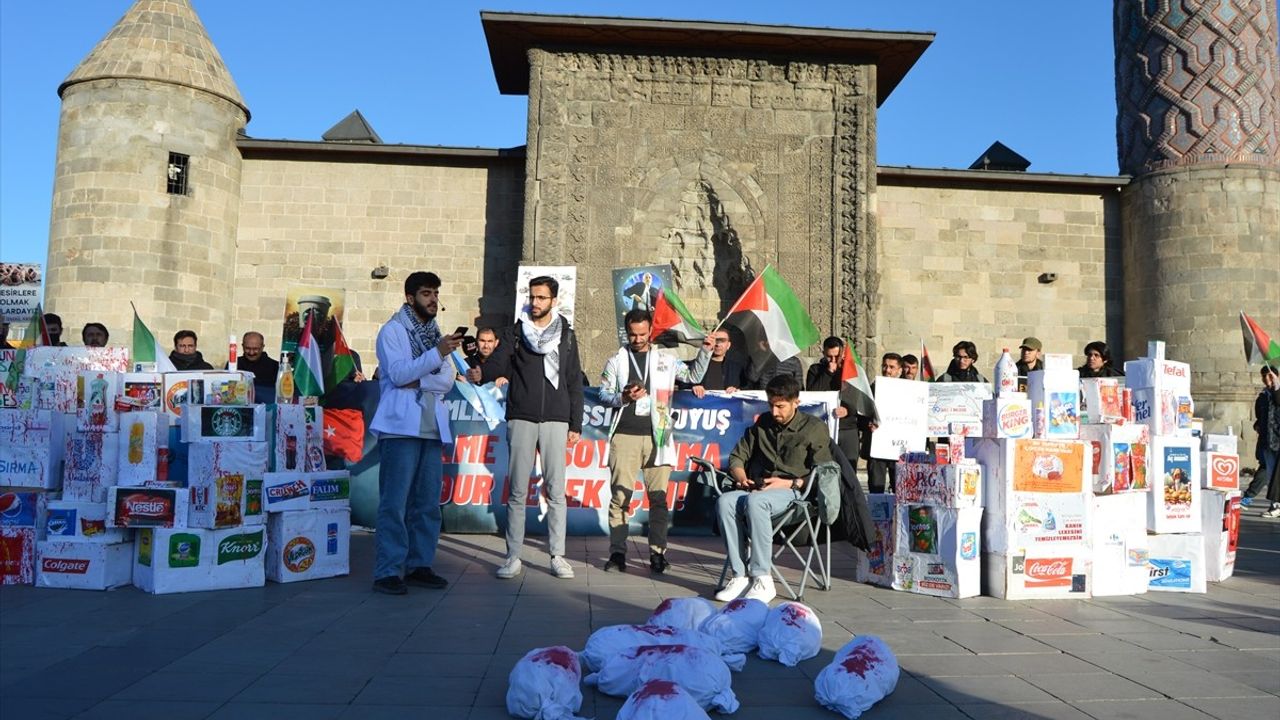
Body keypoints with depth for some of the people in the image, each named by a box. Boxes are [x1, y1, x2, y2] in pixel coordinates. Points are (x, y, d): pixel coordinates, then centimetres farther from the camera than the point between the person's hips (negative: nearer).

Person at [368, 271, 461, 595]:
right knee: (395, 501, -8)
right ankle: (387, 572, -4)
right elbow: (398, 373, -14)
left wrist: (418, 381, -9)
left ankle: (419, 565, 14)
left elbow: (447, 381, 8)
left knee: (428, 502, 7)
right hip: (401, 426, -6)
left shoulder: (435, 334, 20)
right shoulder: (392, 331, 2)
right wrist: (438, 353, -22)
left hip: (432, 428, 6)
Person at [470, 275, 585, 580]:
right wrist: (481, 373, -30)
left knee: (555, 491, 1)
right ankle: (513, 557, 9)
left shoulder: (566, 335, 10)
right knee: (517, 491, 1)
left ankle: (557, 555, 9)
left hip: (555, 420, 0)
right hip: (521, 419, 0)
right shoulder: (515, 333, 8)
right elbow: (498, 363, -7)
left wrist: (576, 424, 6)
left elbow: (575, 382, 10)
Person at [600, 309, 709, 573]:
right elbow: (603, 394, 8)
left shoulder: (665, 358, 13)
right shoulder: (616, 360, 11)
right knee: (620, 494, -5)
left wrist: (705, 351, 4)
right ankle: (617, 552, 2)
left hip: (656, 436, 1)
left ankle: (657, 553, 6)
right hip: (625, 435, -1)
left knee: (658, 496, -1)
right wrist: (623, 397, -10)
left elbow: (693, 375, 18)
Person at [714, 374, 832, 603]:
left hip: (793, 492, -5)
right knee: (724, 502, -29)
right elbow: (737, 457, 23)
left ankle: (763, 580, -34)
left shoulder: (815, 428, 8)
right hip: (757, 489, 5)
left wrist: (788, 483, -13)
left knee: (754, 501, -37)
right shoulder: (761, 424, 22)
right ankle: (740, 576, -29)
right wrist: (742, 478, 2)